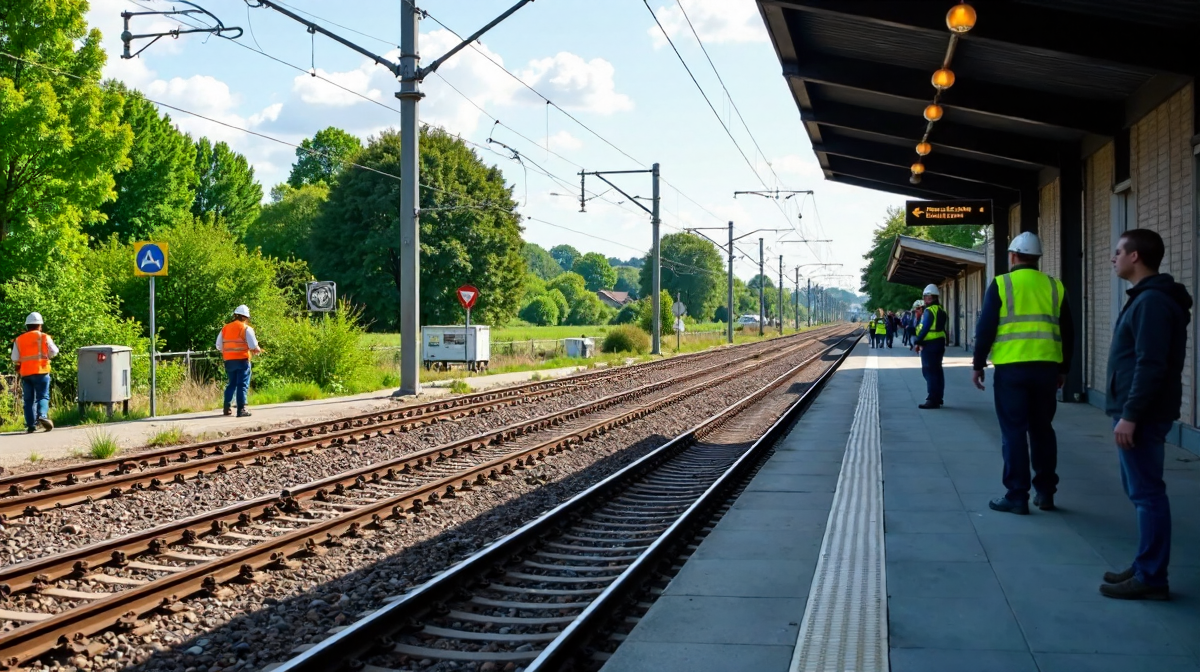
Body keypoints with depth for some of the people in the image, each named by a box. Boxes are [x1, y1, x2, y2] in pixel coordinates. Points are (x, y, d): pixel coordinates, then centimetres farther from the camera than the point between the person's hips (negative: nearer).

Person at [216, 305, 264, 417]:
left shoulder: (225, 328, 9)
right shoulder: (246, 328, -6)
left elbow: (218, 345, 10)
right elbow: (253, 345, -10)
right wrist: (258, 351, 10)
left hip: (229, 360, 5)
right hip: (242, 360, -5)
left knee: (231, 384, 17)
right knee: (242, 385, -3)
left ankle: (227, 407, 16)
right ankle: (241, 409, -10)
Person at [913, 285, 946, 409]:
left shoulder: (929, 311, -16)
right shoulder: (941, 310, 14)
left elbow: (924, 328, -19)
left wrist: (918, 342, -11)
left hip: (929, 344, -10)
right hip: (940, 343, 10)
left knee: (929, 372, -8)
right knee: (937, 371, 14)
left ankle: (933, 400, -11)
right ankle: (938, 398, 19)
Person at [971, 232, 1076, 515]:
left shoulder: (1001, 284, -2)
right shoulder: (1054, 287, 10)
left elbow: (985, 328, -5)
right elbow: (1068, 332, 13)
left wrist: (978, 365, 3)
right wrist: (1064, 368, 21)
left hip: (1011, 368, -4)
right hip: (1046, 368, 4)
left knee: (1013, 431, 1)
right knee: (1042, 429, 15)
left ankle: (1017, 496, 2)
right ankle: (1045, 492, 18)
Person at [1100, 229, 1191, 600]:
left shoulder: (1152, 301, -17)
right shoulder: (1148, 298, 16)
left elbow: (1151, 366, -23)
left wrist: (1130, 415, -23)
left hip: (1141, 415, -11)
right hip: (1138, 411, 11)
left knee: (1146, 493, -6)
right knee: (1142, 491, 15)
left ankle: (1151, 578, -1)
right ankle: (1145, 567, 22)